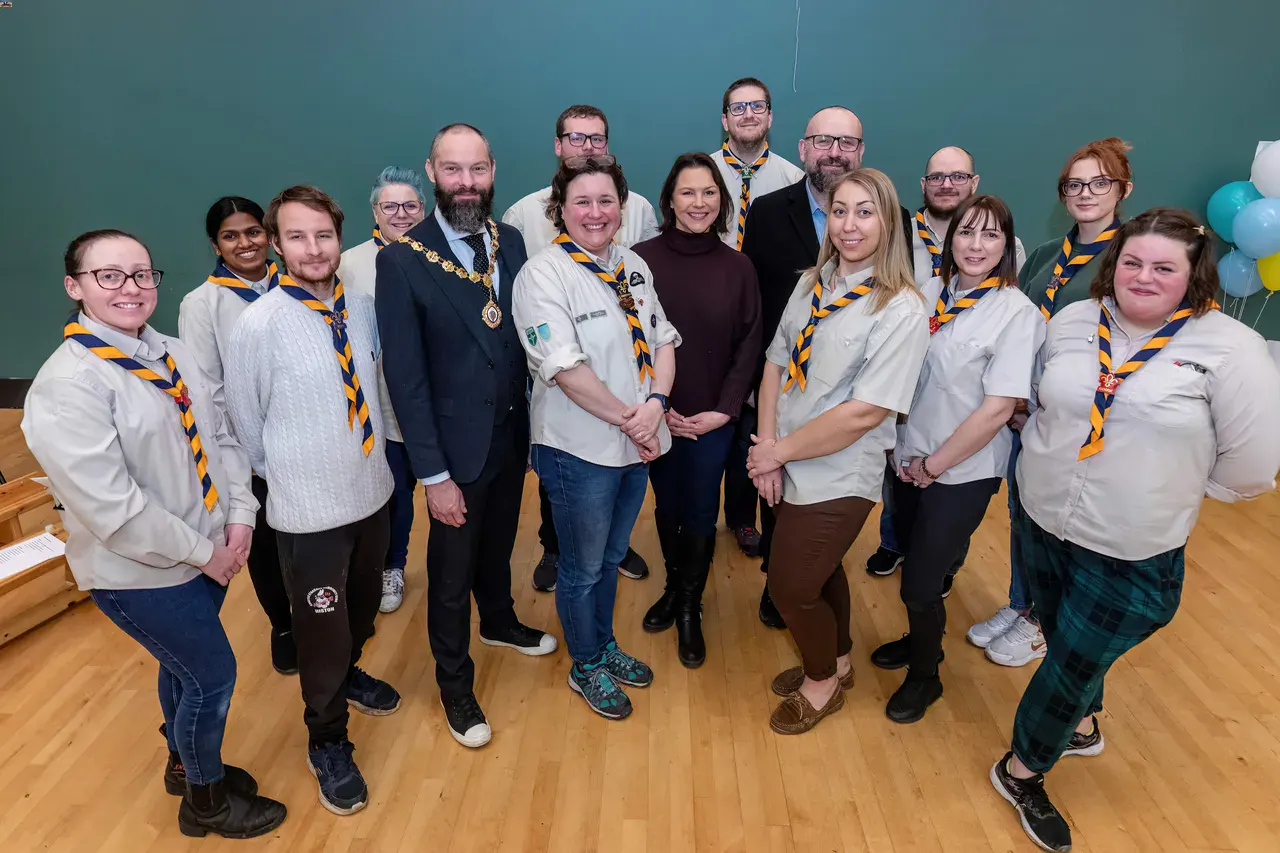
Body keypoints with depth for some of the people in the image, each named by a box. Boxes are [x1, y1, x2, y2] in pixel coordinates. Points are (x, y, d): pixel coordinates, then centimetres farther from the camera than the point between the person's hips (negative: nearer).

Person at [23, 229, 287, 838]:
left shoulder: (171, 354, 1)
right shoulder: (66, 387, -21)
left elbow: (220, 435, 6)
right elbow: (111, 508, -24)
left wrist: (239, 514, -6)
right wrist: (201, 552, -16)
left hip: (210, 552, 7)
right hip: (143, 574, -6)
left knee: (183, 666, 25)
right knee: (213, 675, 7)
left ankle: (186, 763, 52)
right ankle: (206, 800, 34)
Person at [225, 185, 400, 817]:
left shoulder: (362, 307, -2)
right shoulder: (258, 325, -17)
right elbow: (246, 423, -6)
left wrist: (369, 462, 11)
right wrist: (288, 475, 6)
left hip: (372, 494, 5)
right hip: (308, 511, -5)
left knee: (363, 607, 25)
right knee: (322, 630, 10)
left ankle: (349, 674, 56)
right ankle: (327, 741, 37)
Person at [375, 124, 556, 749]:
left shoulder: (511, 243, -1)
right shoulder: (402, 260, -16)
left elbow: (528, 338, 4)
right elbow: (405, 376, -16)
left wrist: (539, 424, 1)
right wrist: (433, 474, -17)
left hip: (513, 435, 5)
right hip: (456, 445, -5)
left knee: (499, 544, 27)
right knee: (451, 571, 13)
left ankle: (499, 622, 55)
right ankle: (455, 685, 35)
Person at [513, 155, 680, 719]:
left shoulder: (634, 267, 7)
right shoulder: (542, 276, -15)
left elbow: (662, 340, 5)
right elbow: (565, 367, -22)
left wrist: (655, 403, -13)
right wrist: (627, 419, -18)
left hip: (636, 443, 7)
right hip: (581, 450, -6)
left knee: (611, 557, 23)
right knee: (582, 567, 13)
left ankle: (605, 647, 46)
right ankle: (587, 667, 36)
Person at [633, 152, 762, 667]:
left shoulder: (737, 267, -3)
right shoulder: (642, 259, -7)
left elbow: (748, 345, 0)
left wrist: (724, 410, -8)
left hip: (712, 417, 0)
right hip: (656, 415, 0)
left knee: (700, 516, 8)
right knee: (666, 508, 16)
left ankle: (690, 608, 30)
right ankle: (674, 587, 41)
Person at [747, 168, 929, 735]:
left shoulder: (901, 310, -17)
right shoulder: (814, 284, 2)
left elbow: (865, 412, -22)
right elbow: (776, 364, 1)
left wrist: (780, 451, -15)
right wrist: (768, 452, -9)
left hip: (838, 480, -6)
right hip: (788, 469, 6)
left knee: (791, 587, 4)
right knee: (820, 571, 23)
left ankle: (823, 680, 36)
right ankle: (835, 663, 50)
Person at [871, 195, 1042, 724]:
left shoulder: (1017, 312, -15)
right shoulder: (929, 293, -1)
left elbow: (998, 408, -18)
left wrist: (935, 464, -12)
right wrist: (908, 455, -2)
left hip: (962, 473, -4)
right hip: (909, 460, 5)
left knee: (920, 583, 3)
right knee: (913, 558, 19)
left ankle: (925, 675, 30)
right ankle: (920, 640, 47)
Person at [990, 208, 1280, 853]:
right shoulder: (1072, 321, -3)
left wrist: (1175, 485, -1)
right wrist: (1050, 461, 9)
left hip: (1133, 557, -4)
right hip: (1041, 523, 4)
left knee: (1074, 663, 7)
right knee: (1065, 646, 22)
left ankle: (1022, 771, 31)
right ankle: (1081, 726, 53)